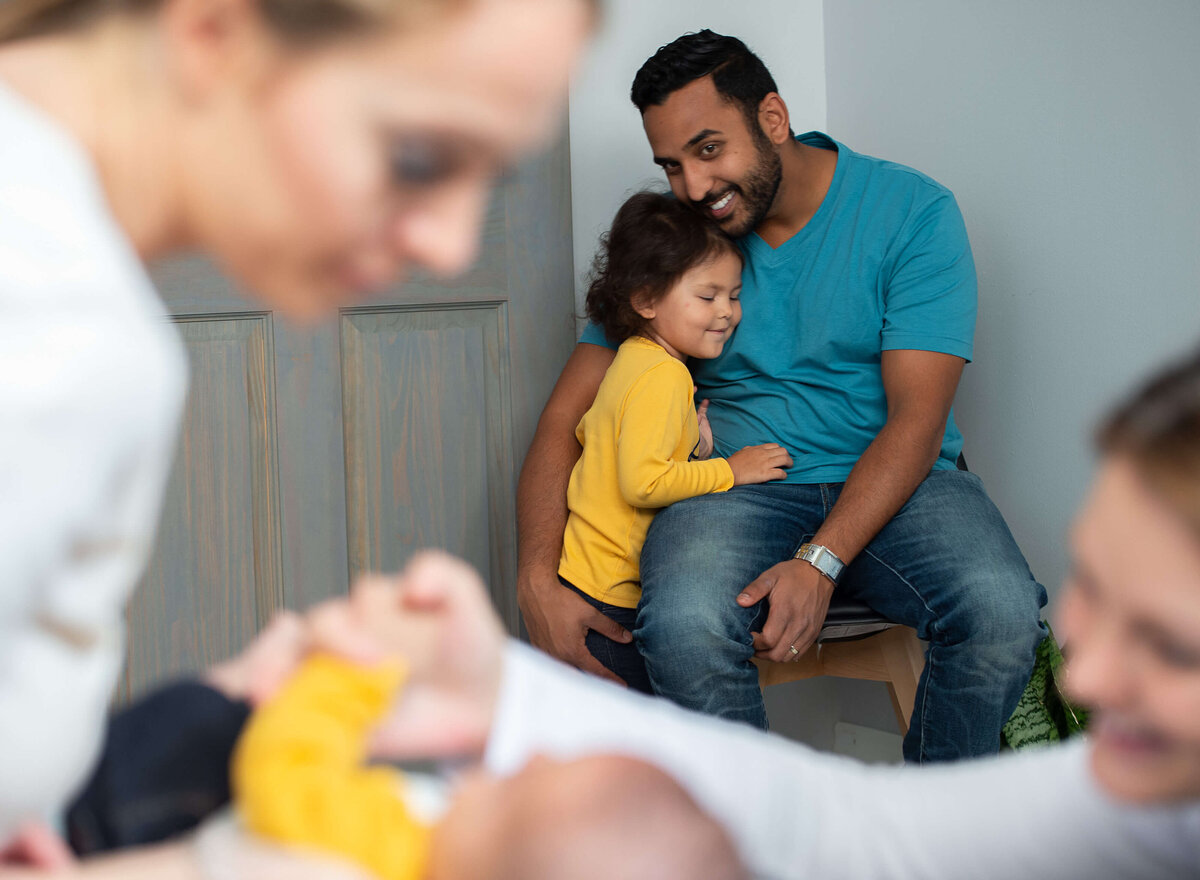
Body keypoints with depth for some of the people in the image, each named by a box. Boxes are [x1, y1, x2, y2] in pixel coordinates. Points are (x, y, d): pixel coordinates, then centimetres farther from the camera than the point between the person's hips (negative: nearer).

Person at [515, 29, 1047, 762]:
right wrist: (538, 579, -13)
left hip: (897, 481, -1)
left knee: (1002, 614, -32)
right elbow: (567, 415, 3)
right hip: (737, 483, 1)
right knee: (683, 628, -34)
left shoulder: (913, 211, -4)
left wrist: (819, 562, -25)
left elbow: (917, 419, -10)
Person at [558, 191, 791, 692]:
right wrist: (730, 471, -17)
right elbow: (643, 482, -26)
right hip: (609, 596, -10)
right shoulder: (663, 376, -19)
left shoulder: (635, 361, 13)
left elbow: (586, 430, 24)